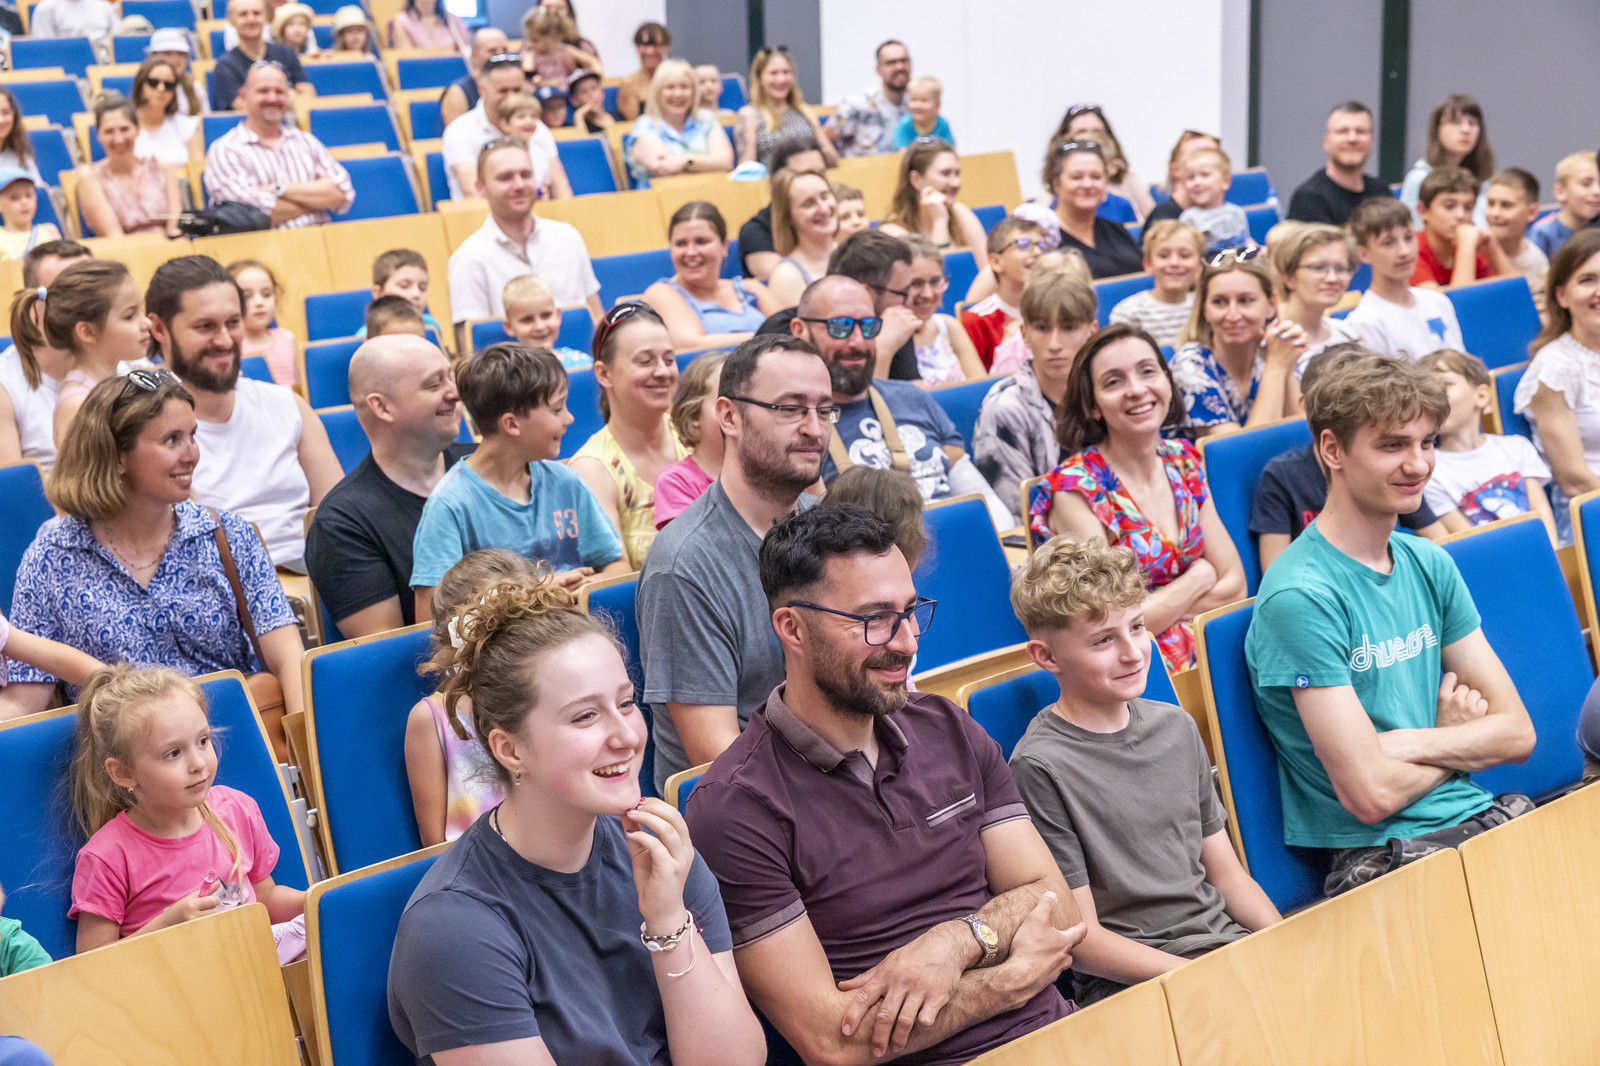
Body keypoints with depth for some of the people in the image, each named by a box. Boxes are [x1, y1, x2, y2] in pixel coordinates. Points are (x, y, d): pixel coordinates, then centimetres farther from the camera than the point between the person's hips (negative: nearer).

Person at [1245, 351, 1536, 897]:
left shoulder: (1430, 564, 10)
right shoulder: (1300, 596, -15)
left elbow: (1517, 733, 7)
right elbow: (1372, 795, -16)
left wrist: (1407, 743, -11)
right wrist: (1458, 737, 2)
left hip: (1479, 815, 8)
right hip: (1380, 857, -7)